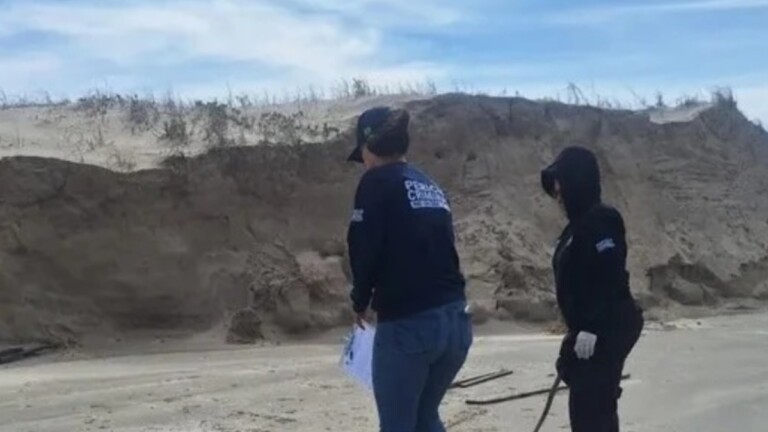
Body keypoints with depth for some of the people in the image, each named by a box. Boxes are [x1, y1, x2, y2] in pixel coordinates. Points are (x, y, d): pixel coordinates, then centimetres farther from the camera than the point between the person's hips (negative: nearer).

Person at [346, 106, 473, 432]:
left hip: (407, 324, -7)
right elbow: (439, 247, 15)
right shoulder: (430, 187, 17)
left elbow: (364, 248, -11)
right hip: (456, 320, 7)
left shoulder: (377, 182, -3)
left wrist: (361, 301, 7)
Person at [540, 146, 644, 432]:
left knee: (589, 406, -8)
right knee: (597, 405, 18)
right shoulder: (580, 223, 15)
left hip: (607, 330, -10)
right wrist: (579, 328, 23)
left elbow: (609, 277, -23)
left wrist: (591, 328, -26)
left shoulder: (601, 220, -15)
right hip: (593, 328, 10)